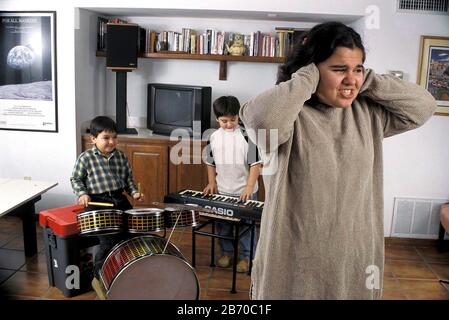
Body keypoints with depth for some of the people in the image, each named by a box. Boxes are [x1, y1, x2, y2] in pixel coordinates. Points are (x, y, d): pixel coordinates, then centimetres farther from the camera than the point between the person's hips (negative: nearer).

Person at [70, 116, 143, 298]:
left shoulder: (121, 157, 8)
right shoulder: (86, 158, -4)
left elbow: (128, 178, 16)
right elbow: (76, 179, 3)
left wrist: (134, 192, 1)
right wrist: (82, 194, -12)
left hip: (119, 199, 5)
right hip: (96, 202, -5)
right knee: (109, 239, -17)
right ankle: (98, 278, 6)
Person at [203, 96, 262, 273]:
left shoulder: (247, 136, -13)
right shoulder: (214, 137, 0)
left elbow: (255, 164, -12)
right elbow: (211, 163, 11)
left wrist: (249, 187, -18)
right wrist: (212, 182, 2)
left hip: (244, 192, -4)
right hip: (222, 191, 4)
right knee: (222, 225, 16)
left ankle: (246, 257, 25)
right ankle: (227, 252, 35)